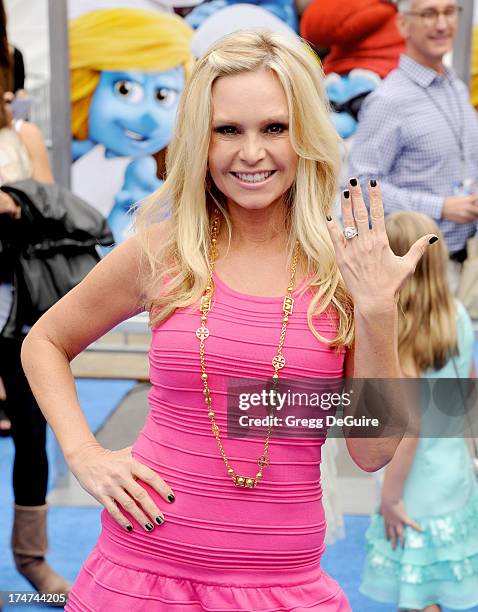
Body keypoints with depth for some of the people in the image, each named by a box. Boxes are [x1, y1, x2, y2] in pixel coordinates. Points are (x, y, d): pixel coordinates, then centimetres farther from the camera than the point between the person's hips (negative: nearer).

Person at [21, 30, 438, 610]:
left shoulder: (348, 265, -4)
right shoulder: (161, 252, -3)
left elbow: (372, 452, -5)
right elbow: (44, 343, 12)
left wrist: (377, 310, -15)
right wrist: (83, 453, -1)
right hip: (143, 564, 1)